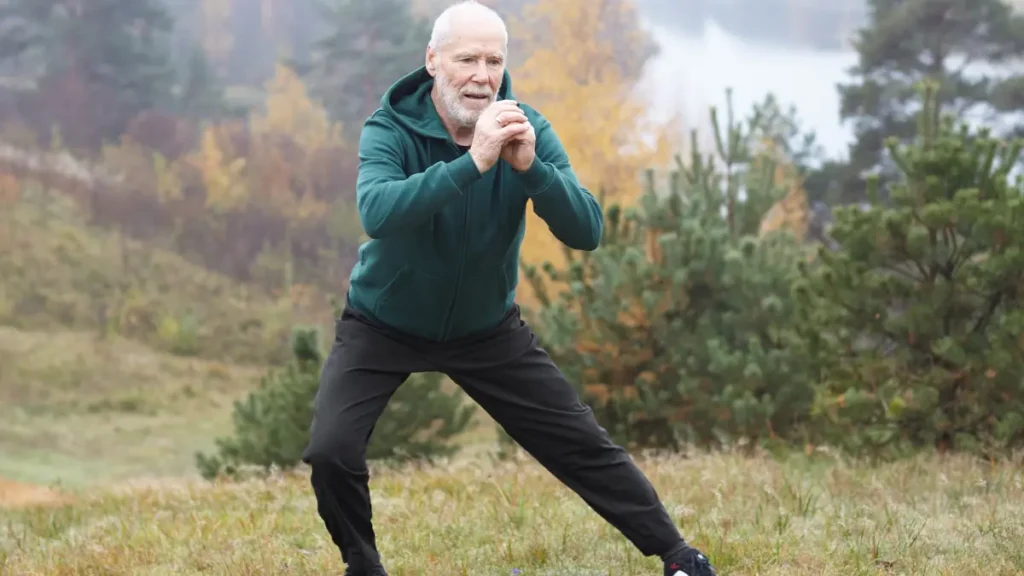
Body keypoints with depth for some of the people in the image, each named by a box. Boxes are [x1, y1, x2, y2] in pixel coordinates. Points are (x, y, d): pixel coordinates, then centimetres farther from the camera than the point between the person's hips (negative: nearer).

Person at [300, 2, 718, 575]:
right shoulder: (391, 129, -22)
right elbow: (377, 212, -43)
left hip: (487, 329, 2)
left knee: (585, 446, 1)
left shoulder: (526, 129, -14)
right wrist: (472, 162, -50)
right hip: (384, 327, -2)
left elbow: (588, 231, -23)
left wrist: (531, 167, -39)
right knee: (332, 453, -20)